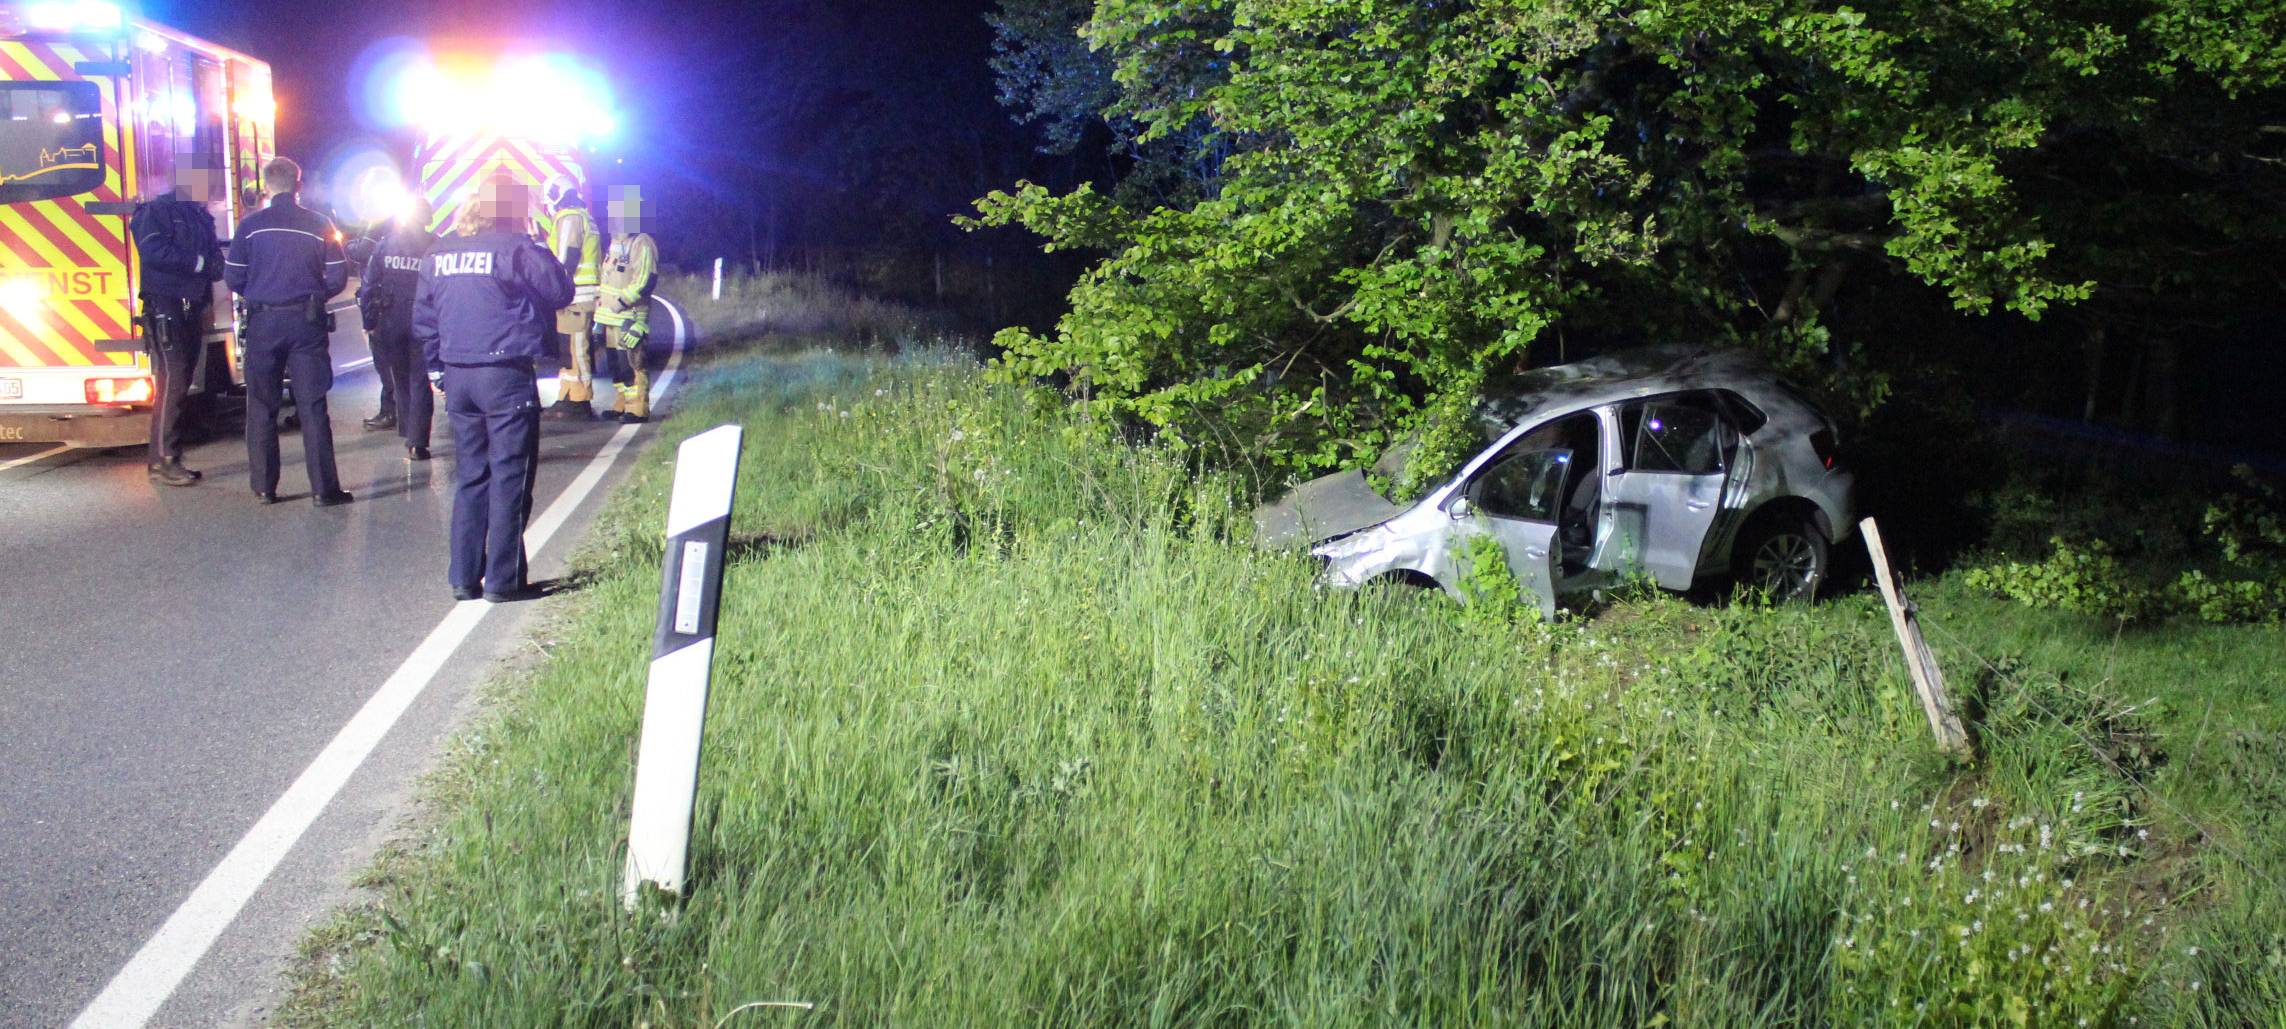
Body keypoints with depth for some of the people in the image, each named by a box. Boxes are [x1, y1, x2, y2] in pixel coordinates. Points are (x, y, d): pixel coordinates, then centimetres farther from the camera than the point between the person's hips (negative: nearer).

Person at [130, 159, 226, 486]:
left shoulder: (202, 217, 19)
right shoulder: (158, 210, -5)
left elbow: (214, 259, 18)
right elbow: (153, 251, -19)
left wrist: (215, 263, -6)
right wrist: (198, 262, -14)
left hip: (192, 309, 8)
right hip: (165, 308, -8)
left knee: (182, 383, 9)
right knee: (172, 382, -12)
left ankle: (170, 459, 13)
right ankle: (163, 462, -9)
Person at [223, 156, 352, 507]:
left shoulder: (251, 225, -3)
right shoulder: (319, 224, -2)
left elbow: (233, 277, -2)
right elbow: (338, 278, -3)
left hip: (263, 321, 0)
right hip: (308, 322, 0)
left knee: (261, 407, 10)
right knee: (312, 406, 2)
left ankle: (264, 487, 14)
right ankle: (324, 488, 0)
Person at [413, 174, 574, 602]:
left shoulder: (440, 254, 11)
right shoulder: (517, 250, -10)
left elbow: (423, 320, 15)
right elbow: (561, 293, -3)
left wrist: (438, 369, 21)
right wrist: (545, 256, 11)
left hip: (457, 378, 6)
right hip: (507, 377, -6)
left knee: (470, 477, 14)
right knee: (509, 478, 1)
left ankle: (463, 577, 14)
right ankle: (502, 579, 1)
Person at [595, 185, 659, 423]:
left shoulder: (642, 243, -10)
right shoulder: (615, 243, 20)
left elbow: (646, 280, -18)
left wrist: (623, 300, -21)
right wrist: (601, 305, 19)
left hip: (629, 318, -10)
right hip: (610, 317, 10)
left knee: (631, 363, -10)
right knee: (615, 363, 13)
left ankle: (638, 409, -7)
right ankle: (622, 405, 21)